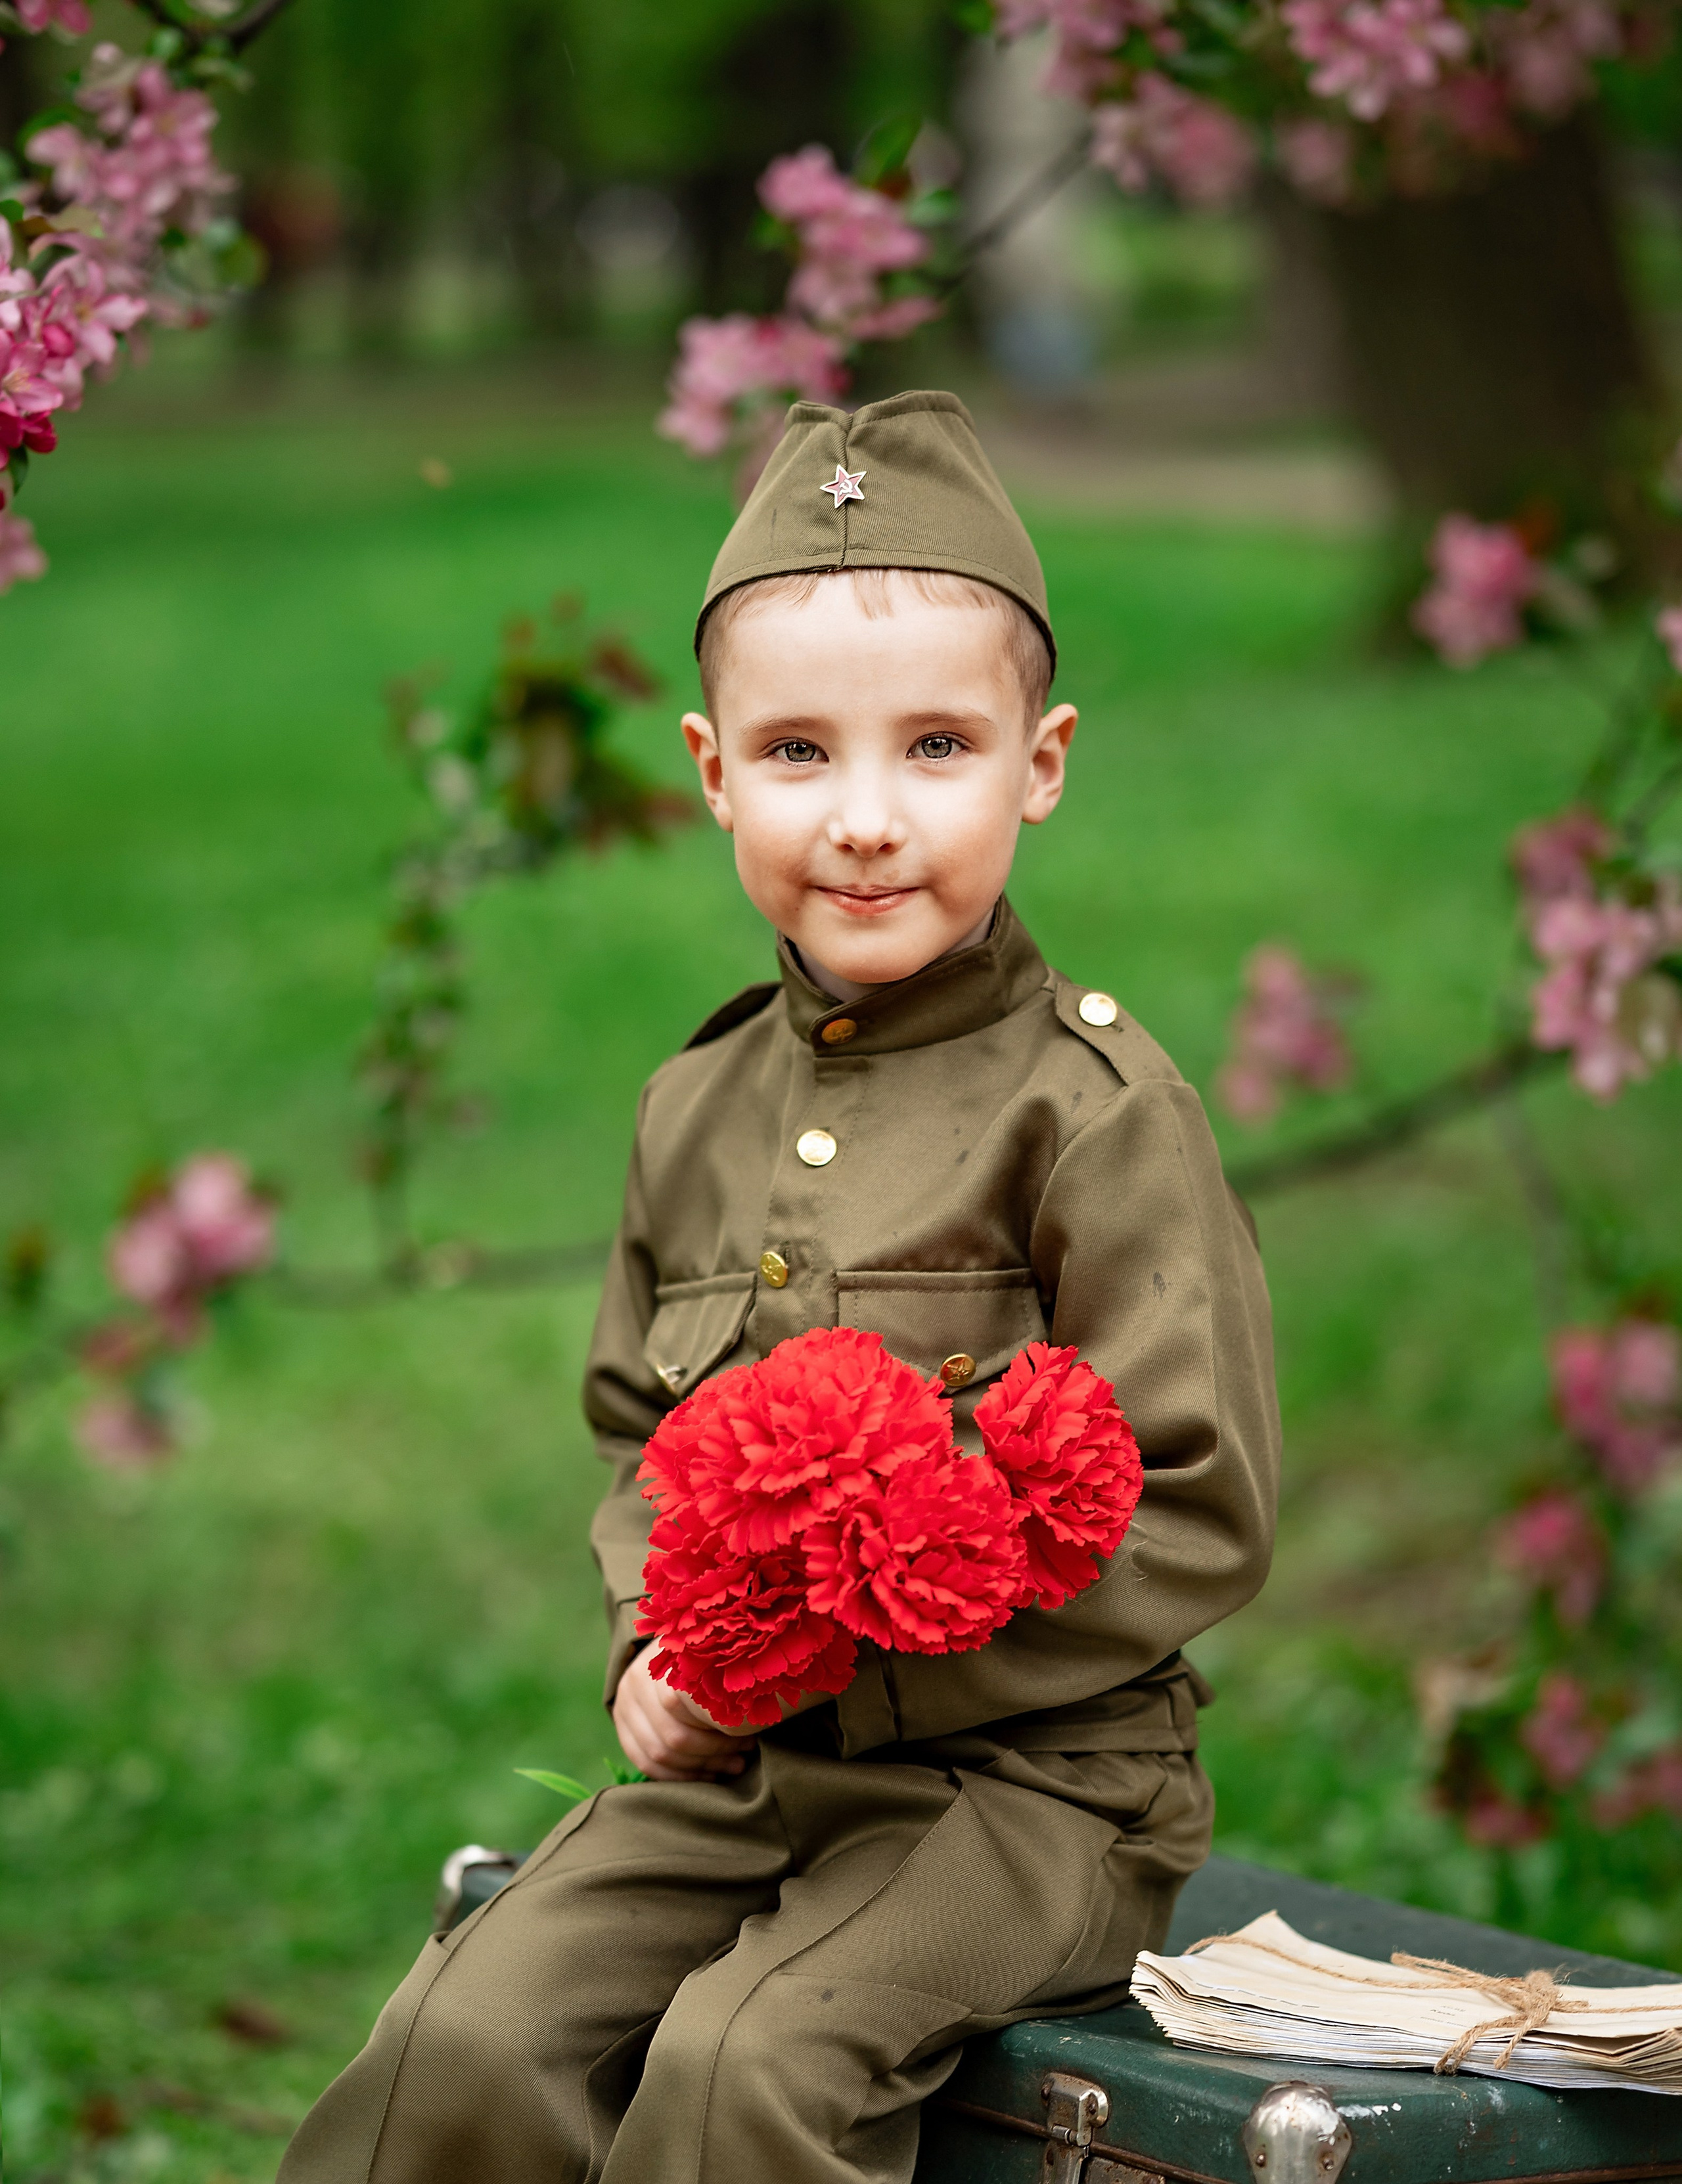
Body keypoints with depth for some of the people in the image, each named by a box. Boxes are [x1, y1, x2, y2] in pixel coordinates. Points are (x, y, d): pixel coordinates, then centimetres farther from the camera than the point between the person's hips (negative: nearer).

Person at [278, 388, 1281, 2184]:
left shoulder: (1093, 1111, -10)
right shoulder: (702, 1107, 9)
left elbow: (1197, 1523, -12)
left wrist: (859, 1665, -19)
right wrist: (658, 1648, -1)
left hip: (1030, 1774, -5)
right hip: (736, 1769, 6)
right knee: (467, 2040, -14)